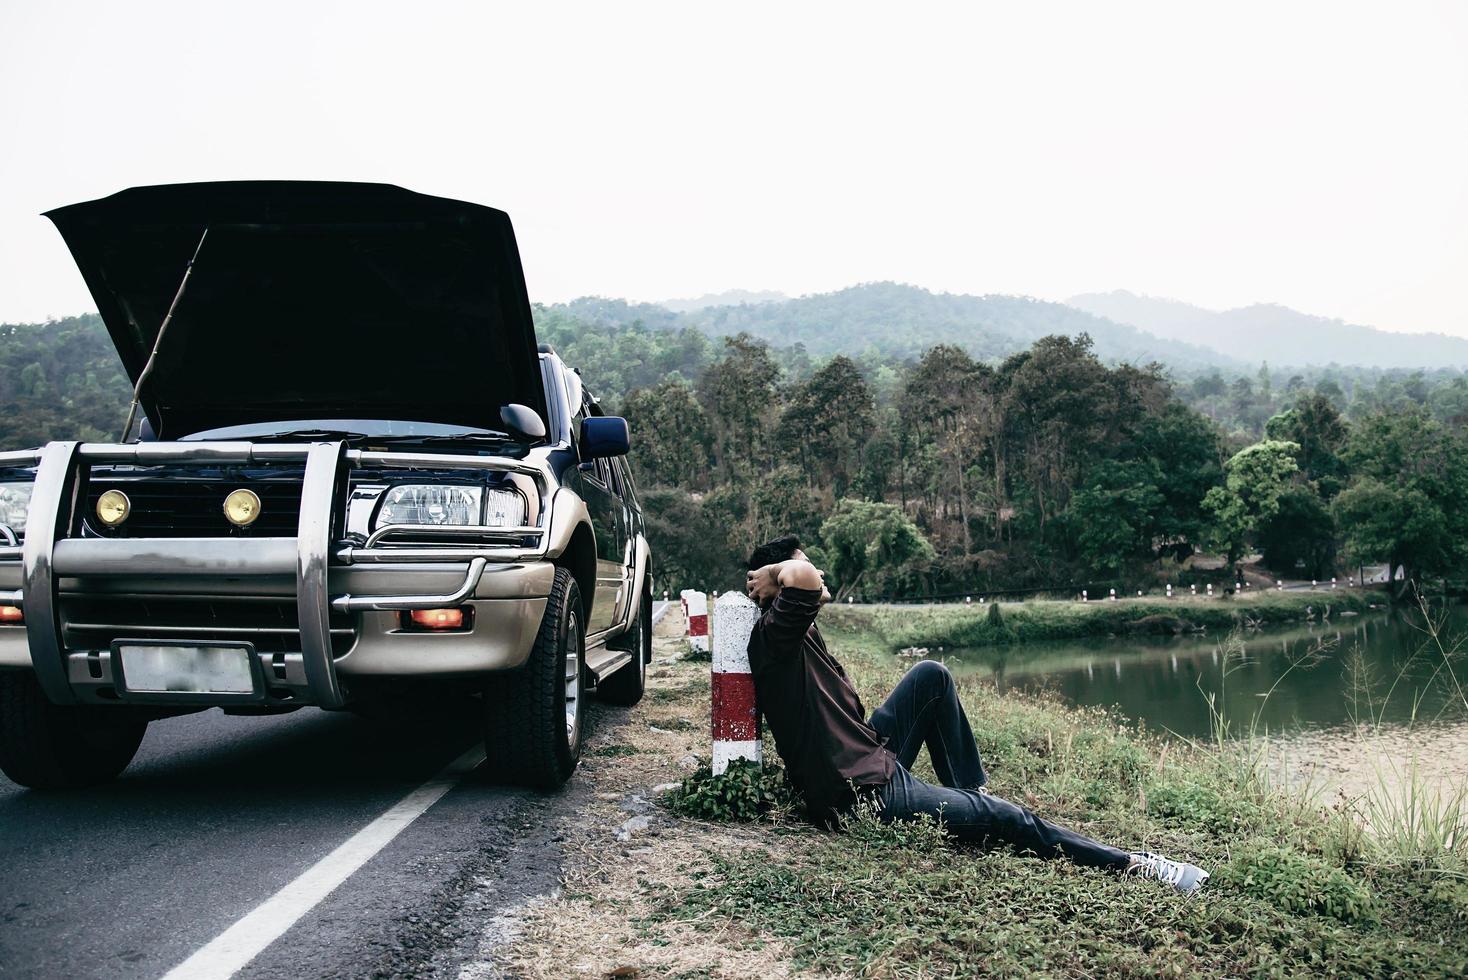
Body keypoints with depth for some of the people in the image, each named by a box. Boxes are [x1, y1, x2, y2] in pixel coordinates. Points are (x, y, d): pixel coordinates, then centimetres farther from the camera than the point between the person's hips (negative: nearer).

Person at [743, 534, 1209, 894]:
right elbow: (802, 575, -42)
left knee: (931, 676, 16)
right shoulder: (776, 635, -21)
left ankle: (971, 792, 22)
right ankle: (1131, 864, 12)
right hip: (869, 793, -10)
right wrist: (773, 574, -21)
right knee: (1011, 820, -3)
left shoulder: (798, 636, 9)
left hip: (869, 755, 10)